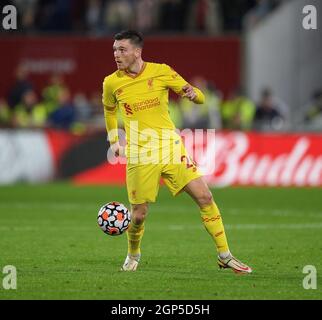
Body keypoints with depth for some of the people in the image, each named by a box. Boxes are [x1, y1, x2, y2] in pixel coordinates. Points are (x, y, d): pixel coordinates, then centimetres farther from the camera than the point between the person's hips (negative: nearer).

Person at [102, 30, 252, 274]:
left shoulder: (161, 72, -3)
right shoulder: (112, 83, 1)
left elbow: (200, 98, 2)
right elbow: (109, 110, 23)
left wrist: (192, 94, -20)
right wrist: (113, 141, 16)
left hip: (170, 146, 0)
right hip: (139, 155, 0)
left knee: (204, 197, -8)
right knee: (139, 214, -3)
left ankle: (225, 256, 1)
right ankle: (133, 255, 28)